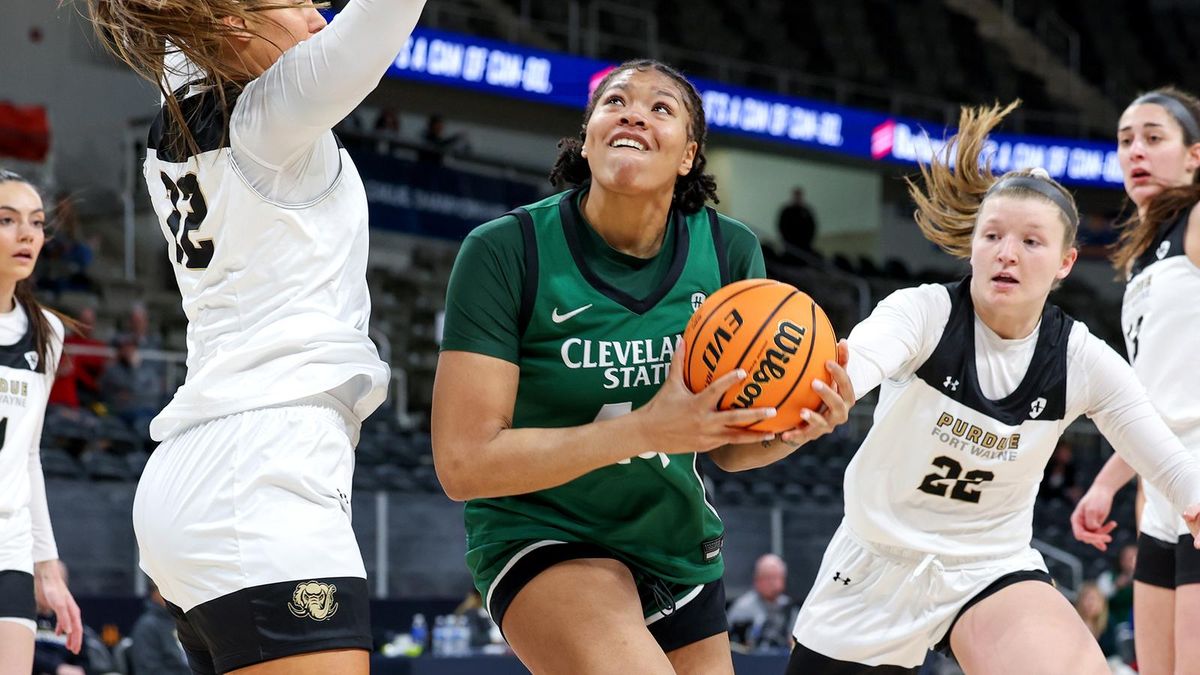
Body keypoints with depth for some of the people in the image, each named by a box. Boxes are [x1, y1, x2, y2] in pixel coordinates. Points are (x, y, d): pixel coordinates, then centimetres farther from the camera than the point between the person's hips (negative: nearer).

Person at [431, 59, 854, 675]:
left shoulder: (731, 252, -6)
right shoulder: (505, 251, -18)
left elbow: (729, 448, 5)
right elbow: (462, 462, -23)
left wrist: (792, 427, -19)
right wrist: (647, 428, -31)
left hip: (680, 550, 5)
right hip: (542, 537, -5)